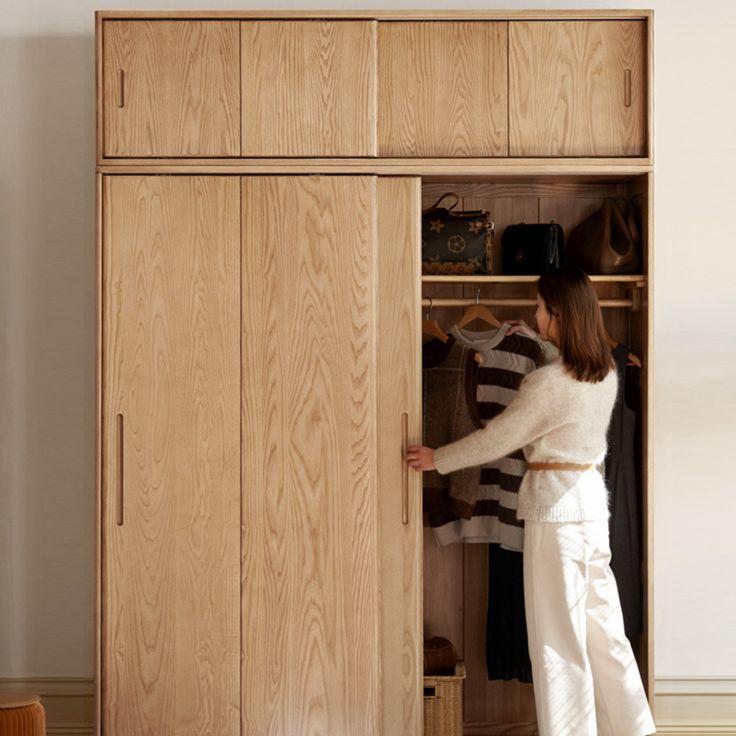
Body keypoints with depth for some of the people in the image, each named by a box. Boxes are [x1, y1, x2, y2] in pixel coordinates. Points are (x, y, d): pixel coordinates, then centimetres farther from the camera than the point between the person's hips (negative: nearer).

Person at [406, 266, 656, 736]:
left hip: (557, 505, -8)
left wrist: (437, 459, -2)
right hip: (591, 497, 8)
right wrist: (537, 341, 36)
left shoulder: (548, 384, -20)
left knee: (559, 632, 1)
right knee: (602, 622, 17)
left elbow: (497, 439, -14)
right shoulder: (606, 372, 4)